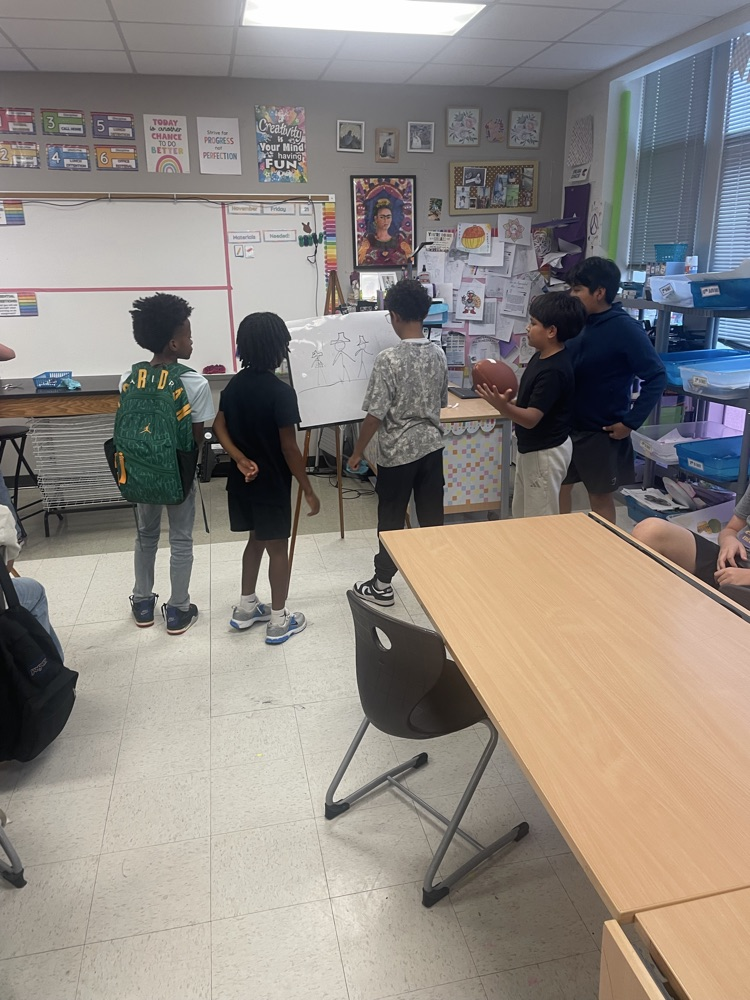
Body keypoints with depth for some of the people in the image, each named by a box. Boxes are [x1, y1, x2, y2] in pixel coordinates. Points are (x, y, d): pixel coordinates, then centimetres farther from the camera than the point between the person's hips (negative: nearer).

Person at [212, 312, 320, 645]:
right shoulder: (281, 392, -21)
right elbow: (289, 448, -20)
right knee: (278, 548, 6)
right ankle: (279, 622, 17)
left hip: (243, 480, 7)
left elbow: (219, 427, -1)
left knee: (256, 540, 22)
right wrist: (308, 490, -13)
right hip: (272, 484, -7)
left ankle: (245, 608, 32)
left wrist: (240, 459, -10)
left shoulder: (234, 384, 2)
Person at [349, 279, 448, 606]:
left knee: (391, 520, 6)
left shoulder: (389, 358, -18)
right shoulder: (438, 354, 1)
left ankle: (382, 586, 18)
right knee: (432, 516, 14)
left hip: (398, 451, -5)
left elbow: (375, 415, -17)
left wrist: (358, 452, -5)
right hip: (432, 445, 6)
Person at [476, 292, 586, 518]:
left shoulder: (554, 370, -26)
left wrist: (502, 406, -44)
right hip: (531, 448, 10)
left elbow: (531, 418, -29)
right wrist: (508, 399, -1)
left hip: (545, 453, -10)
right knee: (522, 515, 22)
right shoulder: (541, 357, 4)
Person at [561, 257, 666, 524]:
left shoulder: (625, 329, -16)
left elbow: (656, 378, -16)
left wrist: (631, 422, -18)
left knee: (600, 496, 9)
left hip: (601, 432, -6)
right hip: (567, 426, 6)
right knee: (558, 487, 14)